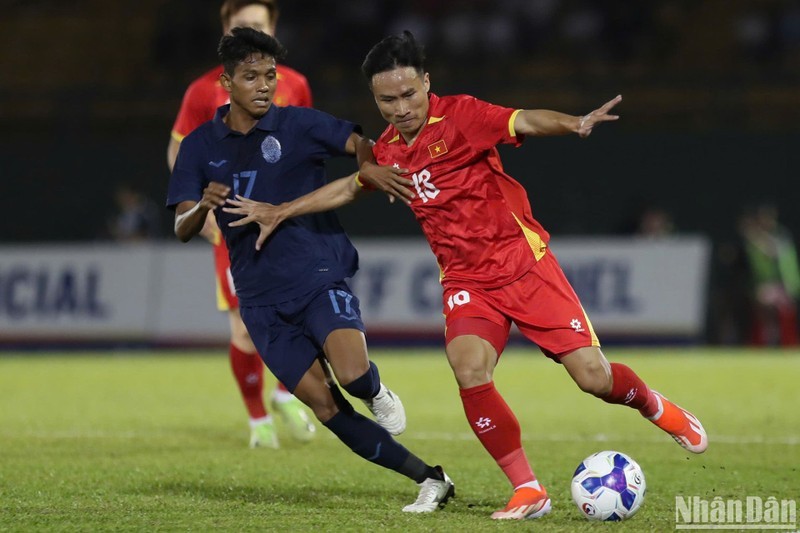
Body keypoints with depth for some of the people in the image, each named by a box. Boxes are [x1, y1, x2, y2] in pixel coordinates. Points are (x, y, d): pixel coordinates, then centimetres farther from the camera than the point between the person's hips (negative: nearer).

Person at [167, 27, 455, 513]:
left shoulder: (298, 124, 0)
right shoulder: (200, 146, 7)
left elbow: (359, 143, -9)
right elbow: (182, 230, 3)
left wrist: (369, 163, -33)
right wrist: (203, 205, -20)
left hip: (320, 275, -2)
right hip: (261, 299, 2)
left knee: (352, 372, -27)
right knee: (325, 407, -8)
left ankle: (378, 395, 11)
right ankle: (429, 481, 0)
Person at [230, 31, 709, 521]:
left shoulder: (459, 115, -12)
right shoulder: (388, 150, 6)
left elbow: (524, 122, -28)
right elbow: (348, 188, 26)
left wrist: (574, 124, -48)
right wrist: (279, 212, 29)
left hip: (524, 263, -4)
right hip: (467, 281, 4)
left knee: (594, 378, -8)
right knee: (470, 372, -25)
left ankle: (652, 405, 28)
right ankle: (528, 490, -12)